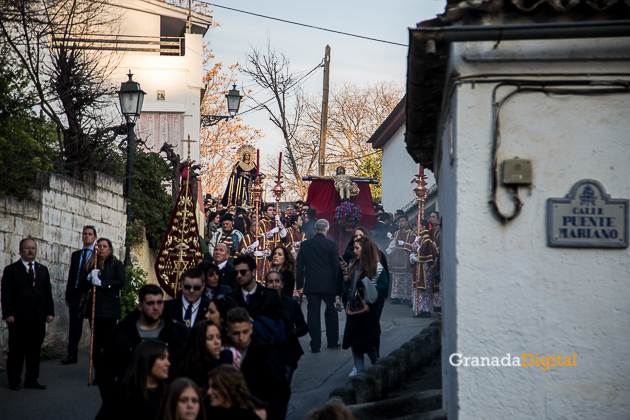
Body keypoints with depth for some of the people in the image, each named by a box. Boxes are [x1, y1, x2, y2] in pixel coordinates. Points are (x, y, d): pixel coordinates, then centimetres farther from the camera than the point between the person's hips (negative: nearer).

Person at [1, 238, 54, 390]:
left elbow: (48, 292, 14)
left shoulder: (43, 270, 16)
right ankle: (14, 381, 11)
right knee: (16, 351, 3)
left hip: (38, 319, 4)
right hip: (19, 319, -4)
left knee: (34, 350, 6)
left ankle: (32, 379, 14)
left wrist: (50, 312, 5)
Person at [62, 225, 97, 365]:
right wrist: (68, 296, 13)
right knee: (74, 326, 4)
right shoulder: (75, 255, 16)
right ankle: (72, 355, 7)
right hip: (76, 294, 4)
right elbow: (71, 275, 16)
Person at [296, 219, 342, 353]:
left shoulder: (305, 244, 1)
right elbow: (336, 267, -4)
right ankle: (332, 341, 22)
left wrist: (299, 284, 14)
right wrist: (338, 289, 0)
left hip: (311, 285, 1)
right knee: (331, 312, 14)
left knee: (313, 313, 3)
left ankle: (315, 345, 1)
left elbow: (299, 266, 5)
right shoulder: (332, 245, -6)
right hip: (328, 285, -1)